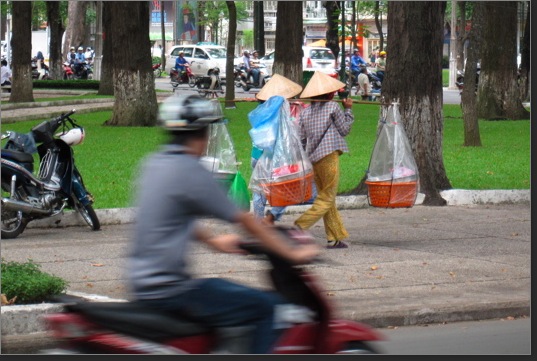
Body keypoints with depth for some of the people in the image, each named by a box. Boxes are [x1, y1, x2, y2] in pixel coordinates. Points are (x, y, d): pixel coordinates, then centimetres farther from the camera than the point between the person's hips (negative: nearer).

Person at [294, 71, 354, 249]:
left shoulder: (305, 112, 10)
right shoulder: (333, 107, -5)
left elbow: (300, 139, 7)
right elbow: (345, 129, 3)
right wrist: (348, 109, 13)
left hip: (313, 159, 7)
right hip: (329, 156, -7)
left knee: (326, 198, 14)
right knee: (327, 199, -2)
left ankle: (335, 238, 14)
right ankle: (300, 226, -16)